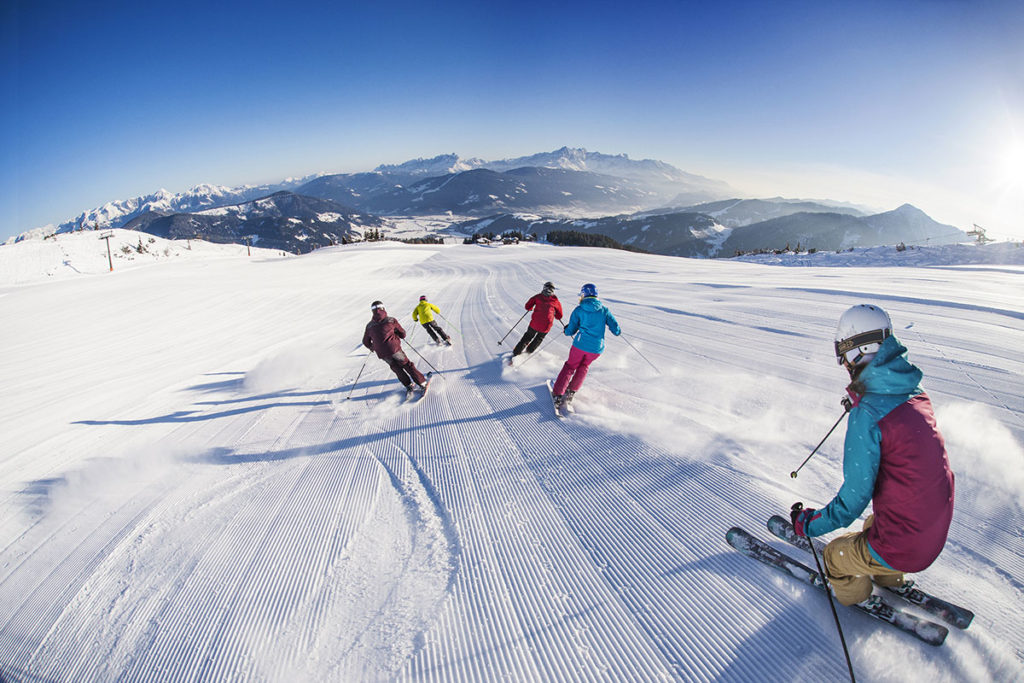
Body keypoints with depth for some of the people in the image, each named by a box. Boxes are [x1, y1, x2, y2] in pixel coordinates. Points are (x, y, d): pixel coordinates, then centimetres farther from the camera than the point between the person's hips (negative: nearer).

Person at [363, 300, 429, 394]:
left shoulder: (369, 326, 7)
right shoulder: (391, 320, 0)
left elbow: (366, 342, 18)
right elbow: (403, 334, 4)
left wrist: (372, 348, 38)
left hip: (381, 353, 3)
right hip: (394, 348, -3)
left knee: (396, 368, 21)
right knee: (407, 365, 8)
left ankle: (408, 385, 18)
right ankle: (422, 383, 7)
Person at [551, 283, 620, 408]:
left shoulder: (579, 310, -2)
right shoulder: (604, 310, 2)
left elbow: (570, 331, 2)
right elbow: (616, 330, 1)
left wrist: (566, 330, 25)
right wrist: (618, 331, 24)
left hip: (580, 345, -2)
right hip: (596, 348, 2)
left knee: (570, 366, 18)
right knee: (584, 366, 28)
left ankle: (557, 395, 10)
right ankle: (571, 392, 26)